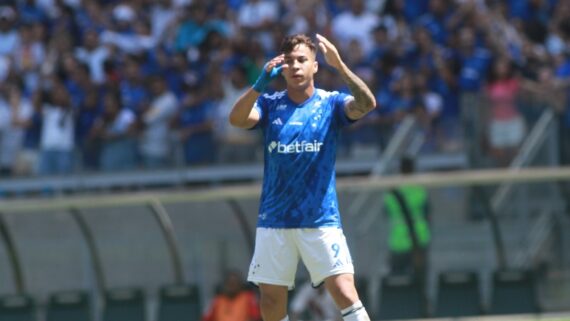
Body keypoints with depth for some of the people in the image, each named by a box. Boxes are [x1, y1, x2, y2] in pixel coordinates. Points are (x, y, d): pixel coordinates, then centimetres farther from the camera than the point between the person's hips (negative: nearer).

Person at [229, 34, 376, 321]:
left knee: (344, 292, -15)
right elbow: (236, 119, -13)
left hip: (321, 219, -2)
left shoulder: (331, 103, 1)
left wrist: (339, 66, -32)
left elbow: (366, 104, -19)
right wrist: (261, 83, -28)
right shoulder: (269, 105, 5)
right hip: (274, 220, 2)